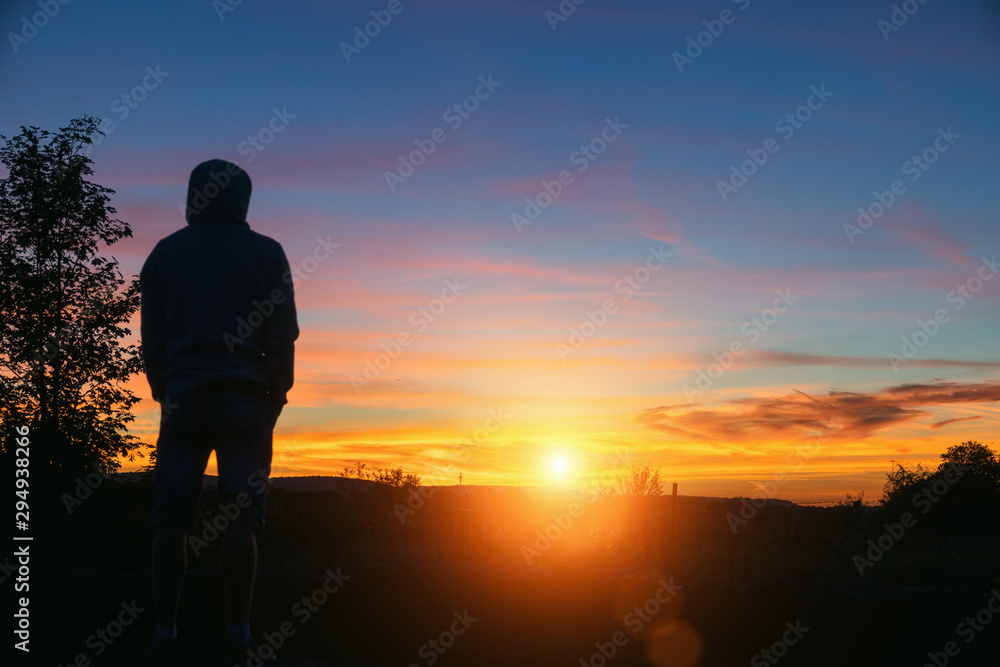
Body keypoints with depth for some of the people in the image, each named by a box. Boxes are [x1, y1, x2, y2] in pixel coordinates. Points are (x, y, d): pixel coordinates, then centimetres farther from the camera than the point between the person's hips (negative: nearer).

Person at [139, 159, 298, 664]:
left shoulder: (163, 254, 12)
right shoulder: (266, 253, 6)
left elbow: (151, 339, 9)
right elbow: (283, 338, 1)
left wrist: (164, 395, 16)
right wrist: (275, 401, 7)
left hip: (183, 399, 2)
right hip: (245, 400, -1)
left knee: (172, 517, 1)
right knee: (240, 516, -1)